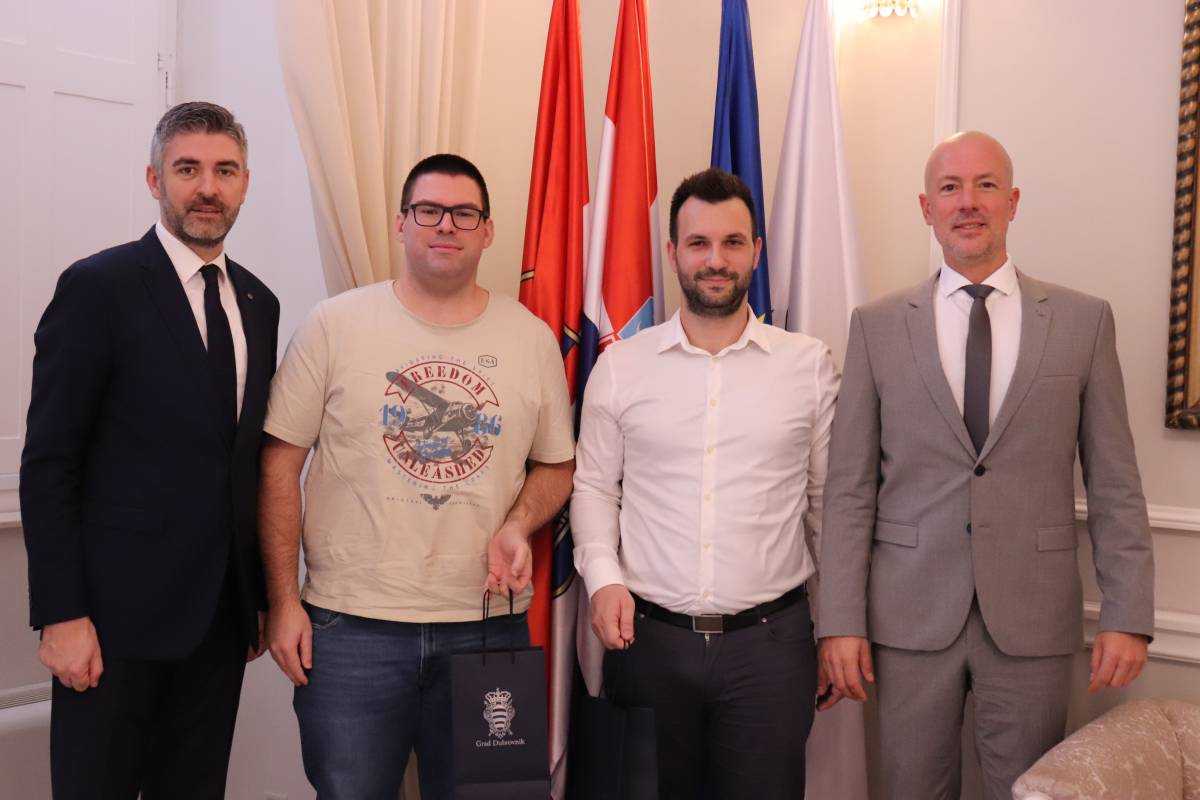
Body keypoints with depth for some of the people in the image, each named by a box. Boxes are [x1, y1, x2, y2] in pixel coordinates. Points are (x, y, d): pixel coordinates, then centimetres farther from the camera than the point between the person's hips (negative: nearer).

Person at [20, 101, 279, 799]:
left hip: (222, 615, 6)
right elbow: (48, 462, -10)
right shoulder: (98, 287, -7)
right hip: (118, 612, -5)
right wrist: (60, 615, -14)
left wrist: (260, 595, 13)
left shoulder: (258, 303, 11)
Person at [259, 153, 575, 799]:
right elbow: (280, 463, 0)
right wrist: (283, 600, -4)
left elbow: (555, 463, 14)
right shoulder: (334, 326, -1)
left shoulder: (532, 338, 5)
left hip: (488, 624, 2)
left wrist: (518, 526, -7)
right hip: (350, 624, -2)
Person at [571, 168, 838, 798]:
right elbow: (594, 485, 8)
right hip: (648, 638, 1)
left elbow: (829, 498, 6)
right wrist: (603, 577, -7)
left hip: (771, 641, 0)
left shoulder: (809, 364, 2)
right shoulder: (621, 364, 3)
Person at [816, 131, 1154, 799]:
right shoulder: (877, 326, 3)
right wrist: (841, 621, -4)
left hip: (1034, 619, 0)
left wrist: (1129, 616, -2)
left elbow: (1115, 484, 4)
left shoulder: (1084, 321, 4)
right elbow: (851, 487, 1)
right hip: (912, 615, 0)